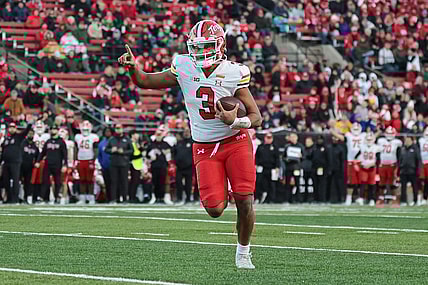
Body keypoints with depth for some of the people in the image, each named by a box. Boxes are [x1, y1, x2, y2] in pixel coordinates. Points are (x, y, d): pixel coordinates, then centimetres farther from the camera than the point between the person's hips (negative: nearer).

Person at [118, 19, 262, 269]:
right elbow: (145, 81, 7)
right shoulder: (184, 68, -4)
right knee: (215, 210, -10)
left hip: (236, 142, -2)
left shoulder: (234, 73, -12)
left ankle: (243, 253, 15)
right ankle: (223, 195, 30)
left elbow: (256, 118, -9)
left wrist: (235, 121, -30)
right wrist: (133, 66, -15)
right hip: (205, 148, 2)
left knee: (245, 203, -9)